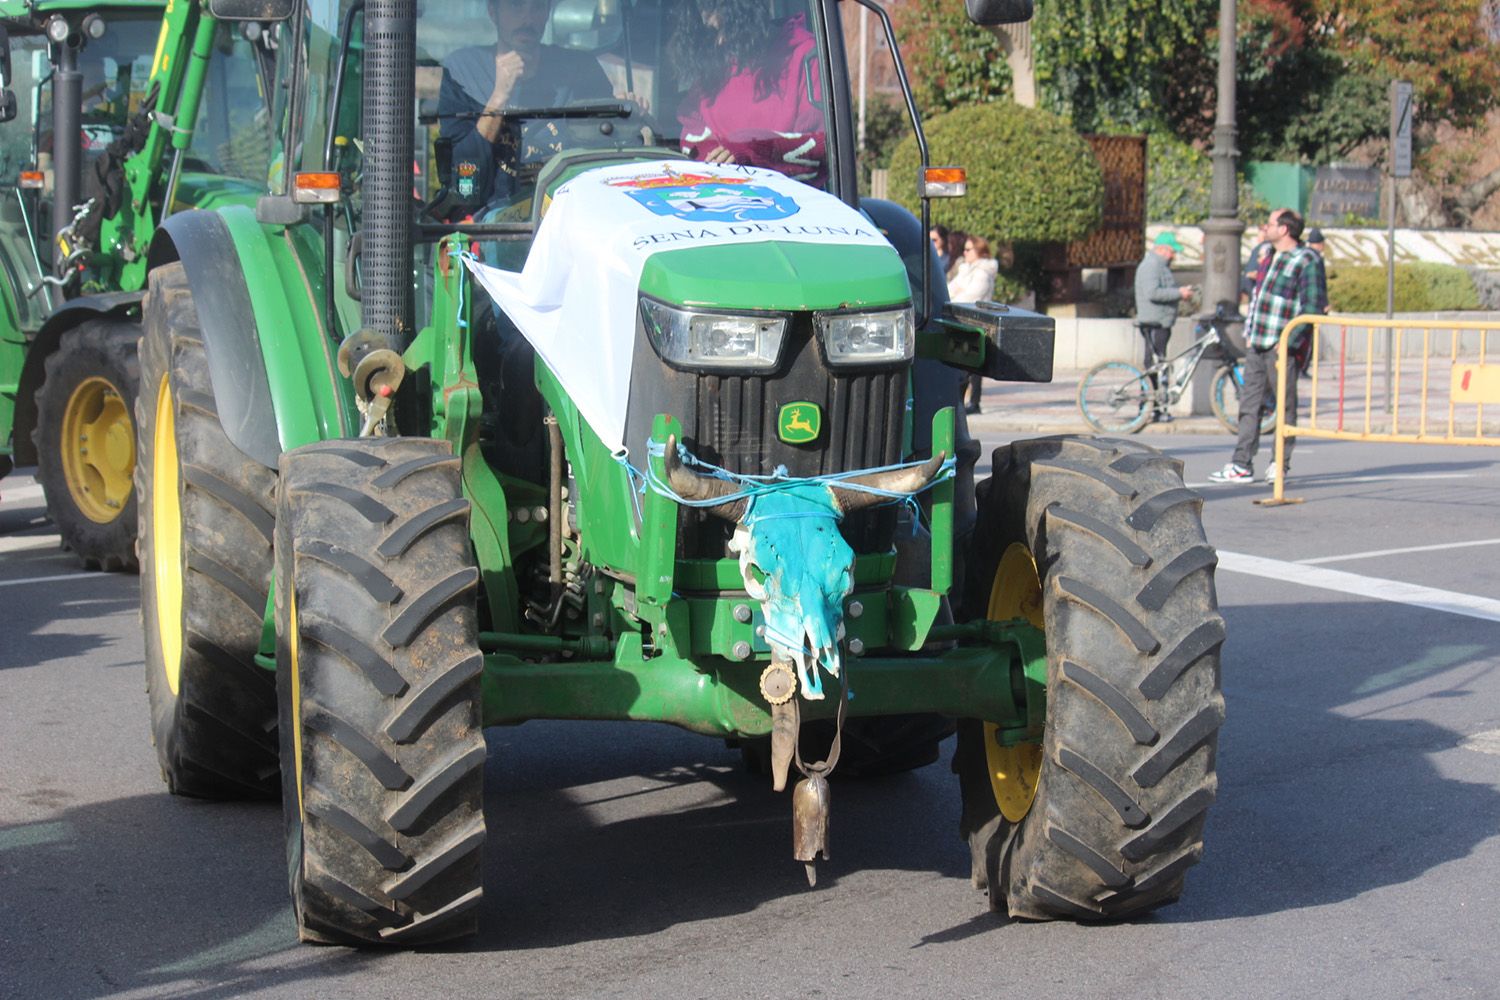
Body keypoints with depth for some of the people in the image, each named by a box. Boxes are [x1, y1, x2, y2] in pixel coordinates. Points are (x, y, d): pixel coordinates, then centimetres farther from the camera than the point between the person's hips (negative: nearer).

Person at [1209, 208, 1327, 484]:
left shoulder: (1307, 261, -8)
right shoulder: (1269, 257, 17)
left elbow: (1313, 306, -13)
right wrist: (1249, 333, 16)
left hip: (1282, 347, -8)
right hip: (1256, 345, 8)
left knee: (1285, 404, 2)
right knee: (1249, 404, 4)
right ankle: (1242, 464, 4)